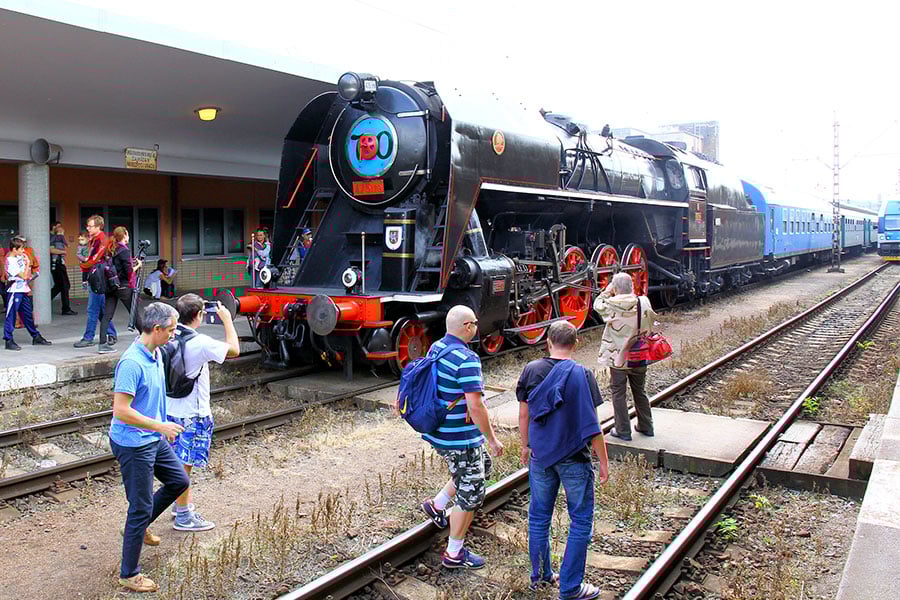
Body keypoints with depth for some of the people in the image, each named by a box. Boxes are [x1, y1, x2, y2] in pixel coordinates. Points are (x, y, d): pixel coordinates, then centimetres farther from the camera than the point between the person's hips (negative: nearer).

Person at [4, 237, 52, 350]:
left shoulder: (20, 257, 9)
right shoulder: (11, 261, -16)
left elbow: (27, 274, 21)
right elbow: (24, 276, -17)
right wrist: (28, 263, -10)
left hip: (23, 291, 9)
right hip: (14, 291, -9)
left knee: (28, 315, 16)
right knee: (11, 316, -2)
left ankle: (36, 337, 24)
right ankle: (9, 341, 2)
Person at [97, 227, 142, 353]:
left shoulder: (111, 249, 10)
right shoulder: (124, 250, -12)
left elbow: (115, 266, 13)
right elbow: (129, 271, -14)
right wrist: (137, 265, 3)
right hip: (123, 286, -6)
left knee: (107, 315, 0)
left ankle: (102, 344, -6)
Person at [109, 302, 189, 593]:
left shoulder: (156, 354, 3)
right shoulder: (132, 363, -27)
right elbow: (121, 410, -29)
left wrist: (163, 428, 22)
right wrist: (159, 426, -24)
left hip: (153, 439, 9)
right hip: (133, 444, -9)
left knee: (179, 481, 22)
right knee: (141, 507, 0)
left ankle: (140, 525, 40)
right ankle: (129, 575, 14)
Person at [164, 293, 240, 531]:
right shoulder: (200, 343, -23)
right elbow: (234, 350, -12)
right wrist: (226, 319, -4)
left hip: (171, 409, 8)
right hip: (192, 414, -8)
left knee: (178, 461, 20)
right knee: (184, 464, 2)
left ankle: (182, 505, 36)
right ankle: (183, 517, 14)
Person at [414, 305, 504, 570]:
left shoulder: (436, 348, 3)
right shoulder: (467, 359, -24)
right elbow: (475, 406, -27)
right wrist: (492, 439, -17)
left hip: (438, 433, 9)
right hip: (460, 439, -9)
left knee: (482, 466, 28)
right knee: (470, 493, 6)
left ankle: (437, 505, 31)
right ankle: (454, 554, 18)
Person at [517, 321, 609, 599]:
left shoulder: (531, 370, -3)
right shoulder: (581, 375, -15)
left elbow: (524, 414, 4)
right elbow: (591, 425, -13)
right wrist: (603, 462, -3)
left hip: (540, 457, 4)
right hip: (574, 459, -4)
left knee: (539, 516, 17)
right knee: (581, 521, 9)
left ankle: (540, 575, 31)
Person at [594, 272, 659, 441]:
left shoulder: (610, 306, -17)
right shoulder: (643, 303, -11)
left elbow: (597, 304, 5)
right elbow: (651, 319, 8)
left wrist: (606, 291, 8)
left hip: (618, 358, -3)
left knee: (618, 393, 9)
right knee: (639, 391, 19)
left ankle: (623, 430, 12)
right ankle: (646, 426, 30)